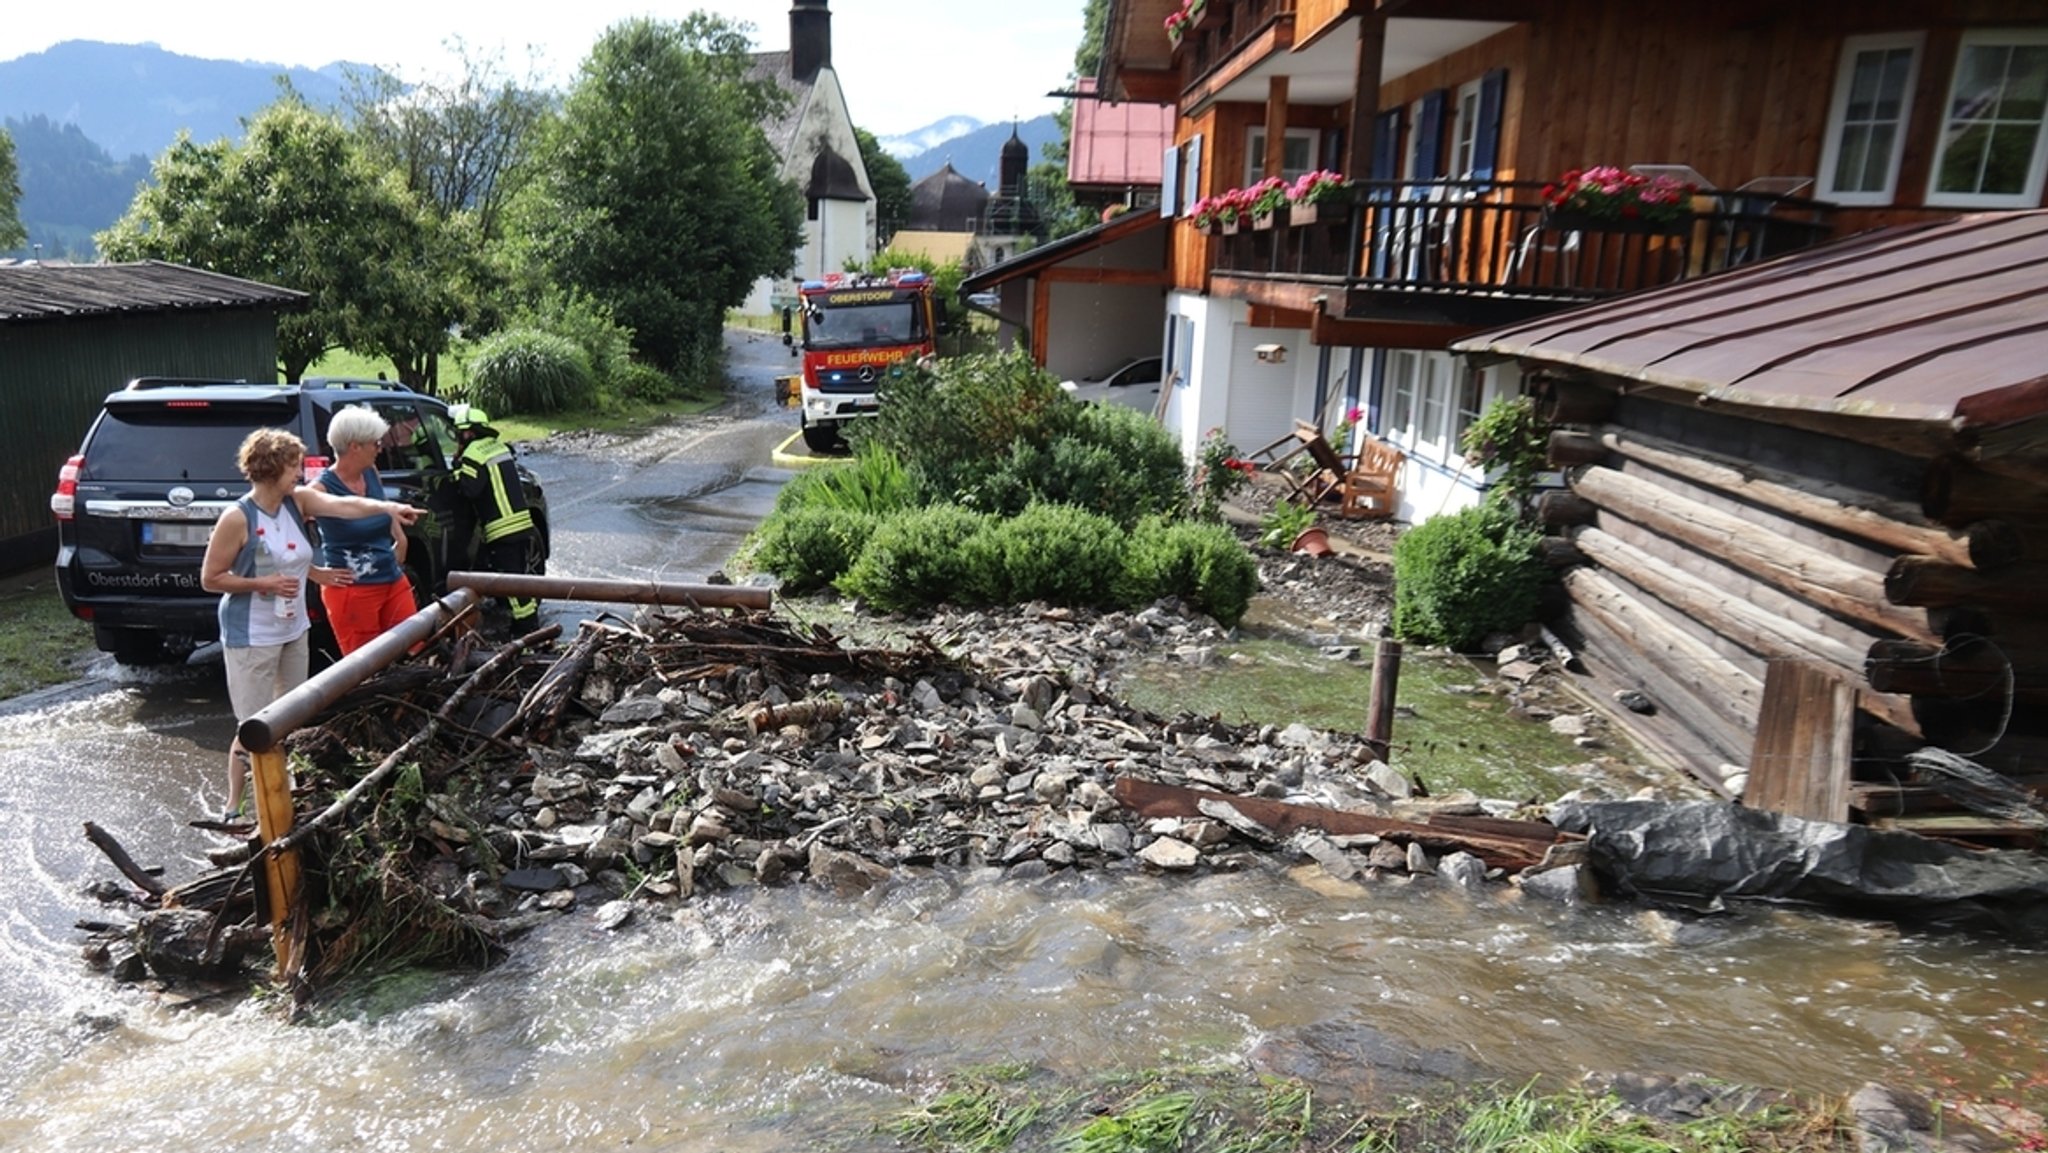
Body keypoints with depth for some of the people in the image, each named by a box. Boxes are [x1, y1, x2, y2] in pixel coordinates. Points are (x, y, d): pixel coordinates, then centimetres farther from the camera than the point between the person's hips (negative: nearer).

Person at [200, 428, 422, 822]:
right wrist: (264, 584, -21)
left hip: (293, 631, 7)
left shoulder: (298, 501, -1)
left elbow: (343, 504, -16)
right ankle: (234, 807, 16)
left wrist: (387, 507, -31)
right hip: (252, 639, -7)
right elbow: (210, 579, -13)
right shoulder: (237, 518, -18)